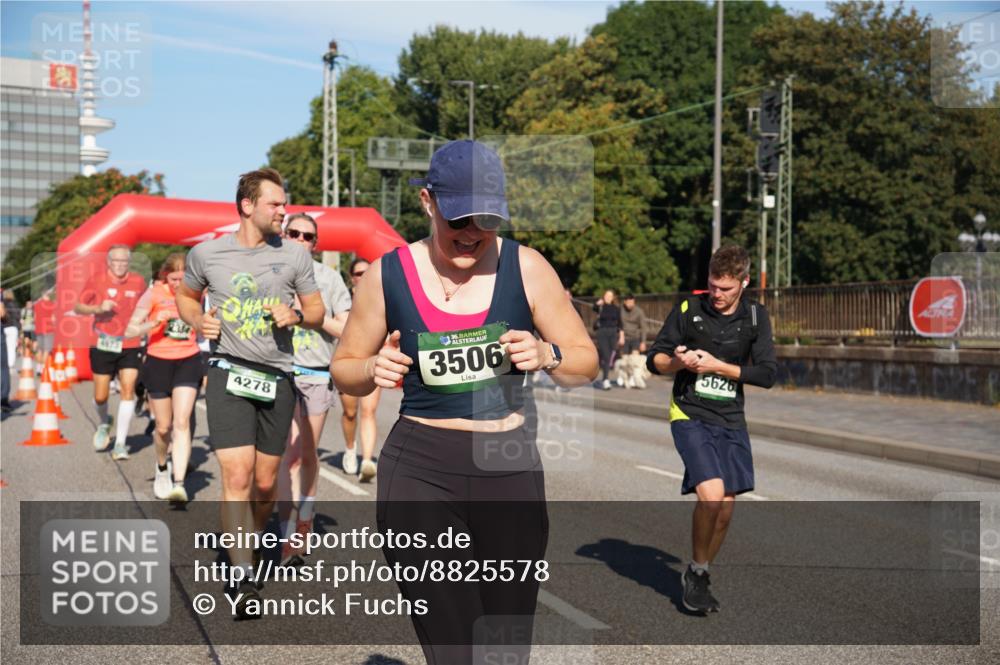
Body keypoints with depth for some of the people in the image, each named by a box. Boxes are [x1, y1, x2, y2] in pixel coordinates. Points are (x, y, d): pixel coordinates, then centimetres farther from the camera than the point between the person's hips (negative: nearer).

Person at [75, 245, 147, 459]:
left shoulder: (138, 283, 3)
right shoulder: (96, 280, -1)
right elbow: (78, 307, 2)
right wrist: (98, 308, -16)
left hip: (130, 346, 0)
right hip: (103, 345, 0)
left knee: (128, 391, -10)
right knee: (100, 396, 4)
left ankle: (120, 444, -4)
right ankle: (103, 424, 38)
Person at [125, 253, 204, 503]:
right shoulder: (154, 294, -7)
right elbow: (130, 331, -7)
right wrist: (153, 324, -23)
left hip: (188, 362, 1)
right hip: (158, 363, -1)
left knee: (181, 422, -13)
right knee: (163, 427, 8)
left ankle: (179, 484, -17)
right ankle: (162, 469, 38)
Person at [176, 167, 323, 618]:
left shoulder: (294, 255, 2)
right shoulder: (206, 253, 0)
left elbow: (317, 310, 9)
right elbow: (185, 296, 18)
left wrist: (296, 315, -13)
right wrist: (197, 320, -3)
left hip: (277, 377, 2)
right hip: (229, 373, -2)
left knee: (266, 483, 10)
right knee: (237, 477, -15)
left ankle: (247, 549, 35)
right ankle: (242, 580, -11)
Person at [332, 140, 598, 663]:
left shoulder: (525, 267, -2)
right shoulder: (388, 274, -1)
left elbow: (586, 363, 5)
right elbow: (344, 368, 10)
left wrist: (546, 356, -16)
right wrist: (374, 371, -12)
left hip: (510, 468, 1)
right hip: (418, 472, 0)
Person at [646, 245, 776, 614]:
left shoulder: (755, 316, 3)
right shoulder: (688, 309, -3)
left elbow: (767, 374, -4)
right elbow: (654, 359, 2)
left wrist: (717, 365, -14)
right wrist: (678, 362, -19)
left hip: (731, 421, 4)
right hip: (690, 416, -3)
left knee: (725, 509, 4)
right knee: (711, 494, -21)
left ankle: (699, 578, 26)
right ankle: (697, 571, 3)